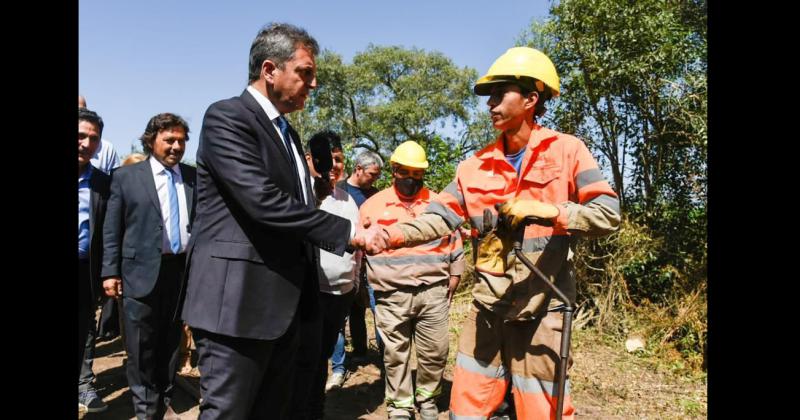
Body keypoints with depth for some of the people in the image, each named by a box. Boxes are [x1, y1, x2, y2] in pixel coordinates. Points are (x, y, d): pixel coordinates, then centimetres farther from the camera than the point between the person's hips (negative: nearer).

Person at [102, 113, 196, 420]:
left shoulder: (194, 177, 6)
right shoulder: (126, 176, 2)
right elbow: (112, 229, 2)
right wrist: (110, 272, -3)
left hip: (184, 270, 2)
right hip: (142, 271, -2)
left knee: (172, 342, 14)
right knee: (142, 346, 7)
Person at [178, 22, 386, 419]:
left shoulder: (286, 132, 18)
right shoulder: (226, 117, -10)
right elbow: (264, 202, -23)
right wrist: (350, 231, -18)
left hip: (282, 305, 9)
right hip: (237, 304, -9)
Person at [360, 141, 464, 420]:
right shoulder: (373, 205, 5)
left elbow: (454, 243, 13)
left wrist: (453, 279, 8)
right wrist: (371, 283, 6)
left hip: (433, 292, 1)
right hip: (392, 295, -1)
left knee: (434, 352, 8)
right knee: (395, 354, 7)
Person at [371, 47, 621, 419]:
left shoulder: (567, 151, -4)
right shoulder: (477, 165, 6)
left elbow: (608, 214, -10)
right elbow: (441, 216, -2)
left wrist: (547, 211, -23)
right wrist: (396, 234, -18)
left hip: (541, 309, -4)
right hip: (486, 307, 4)